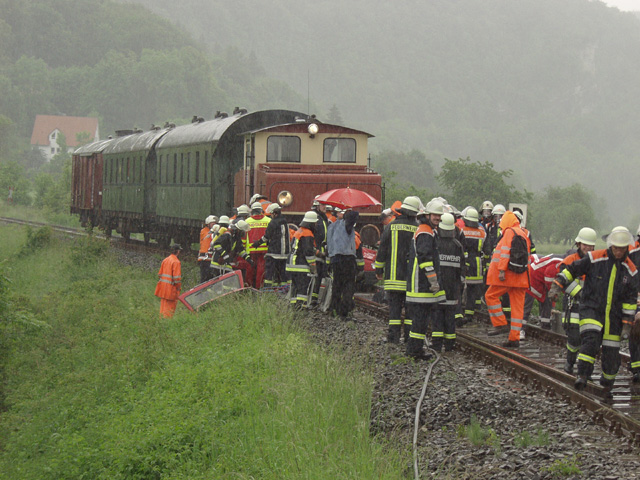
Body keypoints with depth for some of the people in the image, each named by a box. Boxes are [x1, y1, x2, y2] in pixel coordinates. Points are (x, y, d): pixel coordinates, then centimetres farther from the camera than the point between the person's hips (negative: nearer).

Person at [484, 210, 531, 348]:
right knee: (517, 306, 4)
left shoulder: (509, 232, -3)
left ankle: (501, 324, 1)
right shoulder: (523, 234, 21)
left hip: (507, 275, -7)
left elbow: (505, 251, -14)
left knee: (491, 296, 8)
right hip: (521, 276, 7)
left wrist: (501, 270, -18)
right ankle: (514, 338, 3)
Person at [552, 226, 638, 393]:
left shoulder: (630, 270, 2)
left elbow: (630, 298, 9)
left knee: (611, 352, 6)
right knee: (591, 339, -27)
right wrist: (559, 285, -7)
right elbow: (572, 270, 1)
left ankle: (607, 385, 24)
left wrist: (628, 322, 5)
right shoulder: (594, 258, -8)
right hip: (591, 309, -3)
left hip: (613, 315, 3)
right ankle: (582, 375, -27)